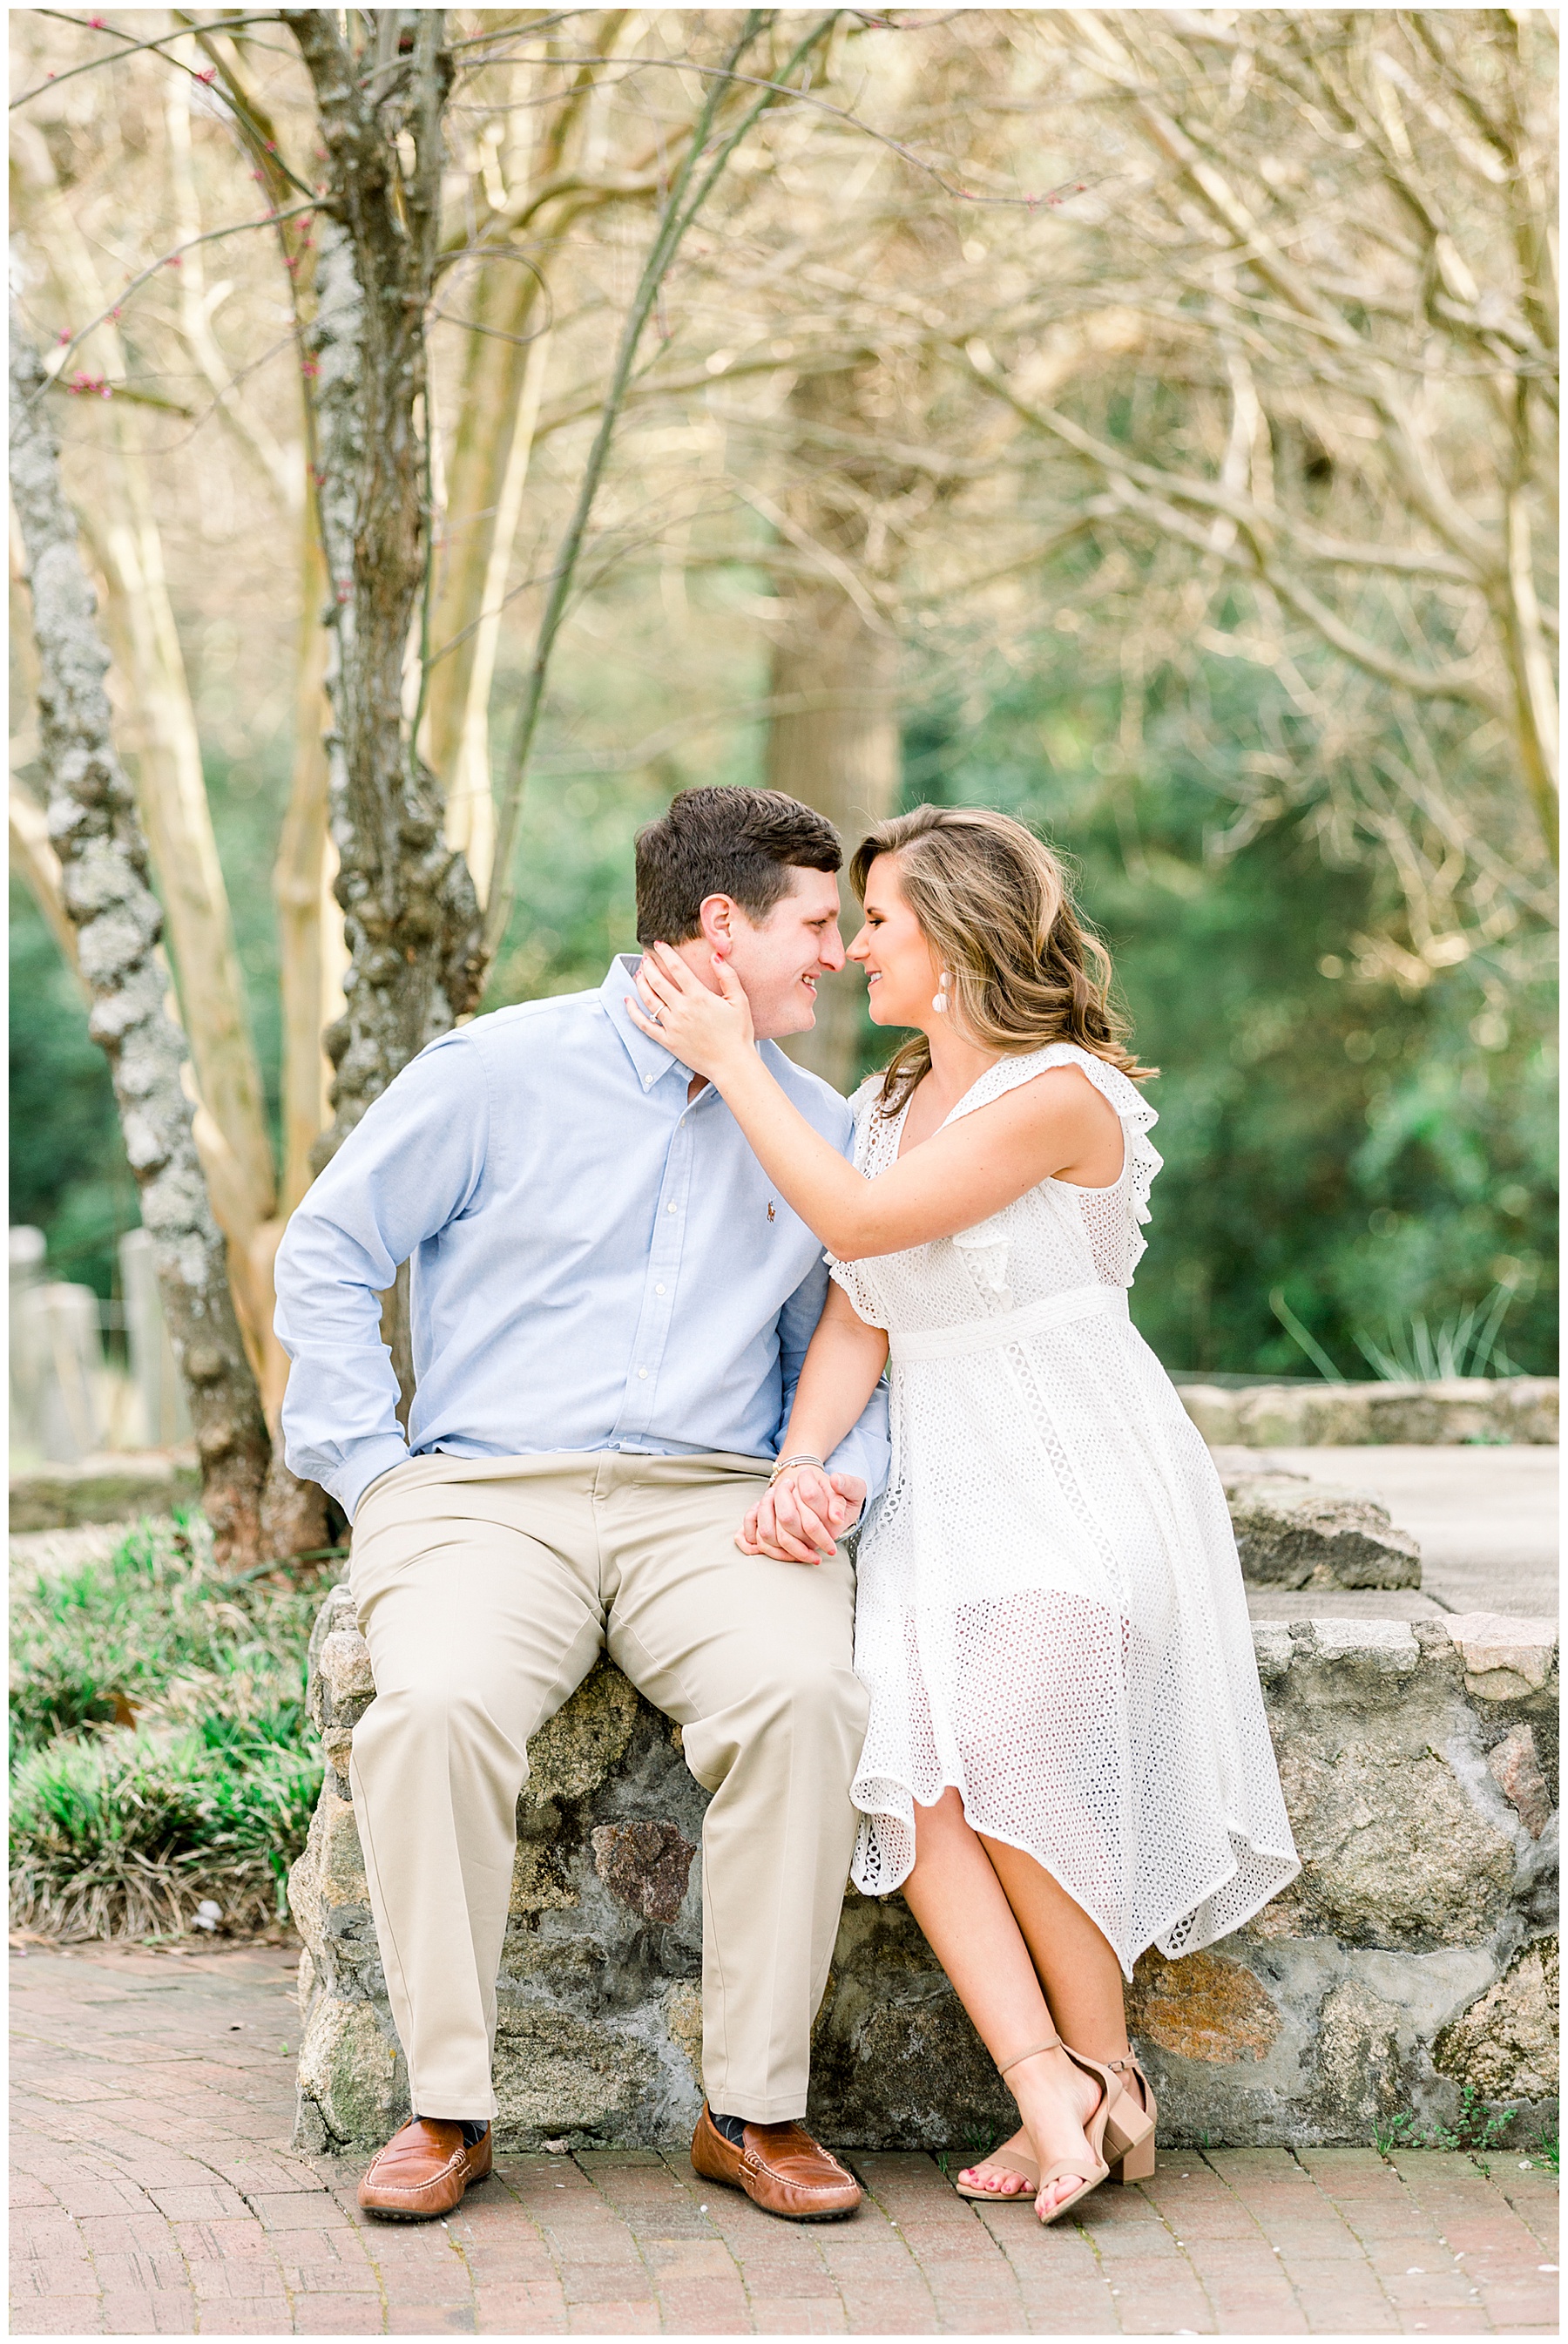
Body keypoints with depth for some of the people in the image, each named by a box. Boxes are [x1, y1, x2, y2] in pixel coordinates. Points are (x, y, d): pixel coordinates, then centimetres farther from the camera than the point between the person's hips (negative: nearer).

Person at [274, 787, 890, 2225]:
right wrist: (367, 1466, -2)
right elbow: (328, 1254, 7)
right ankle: (450, 2106, -16)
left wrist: (837, 1477, 0)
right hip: (484, 1496, -2)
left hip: (711, 1506, 2)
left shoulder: (817, 1130, 16)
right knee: (434, 1706, -33)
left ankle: (756, 2108, -19)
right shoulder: (502, 1072, 4)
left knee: (807, 1693, -31)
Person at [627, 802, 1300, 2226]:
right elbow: (858, 1317, 10)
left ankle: (1108, 2075, -7)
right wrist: (800, 1467, -8)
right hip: (936, 1490, 6)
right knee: (897, 1745, -21)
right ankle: (1048, 2085, -23)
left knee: (1005, 1746, -26)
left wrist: (732, 1061, -7)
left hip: (1080, 1481, -6)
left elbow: (858, 1221, -15)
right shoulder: (893, 1102, 18)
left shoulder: (1062, 1093, -8)